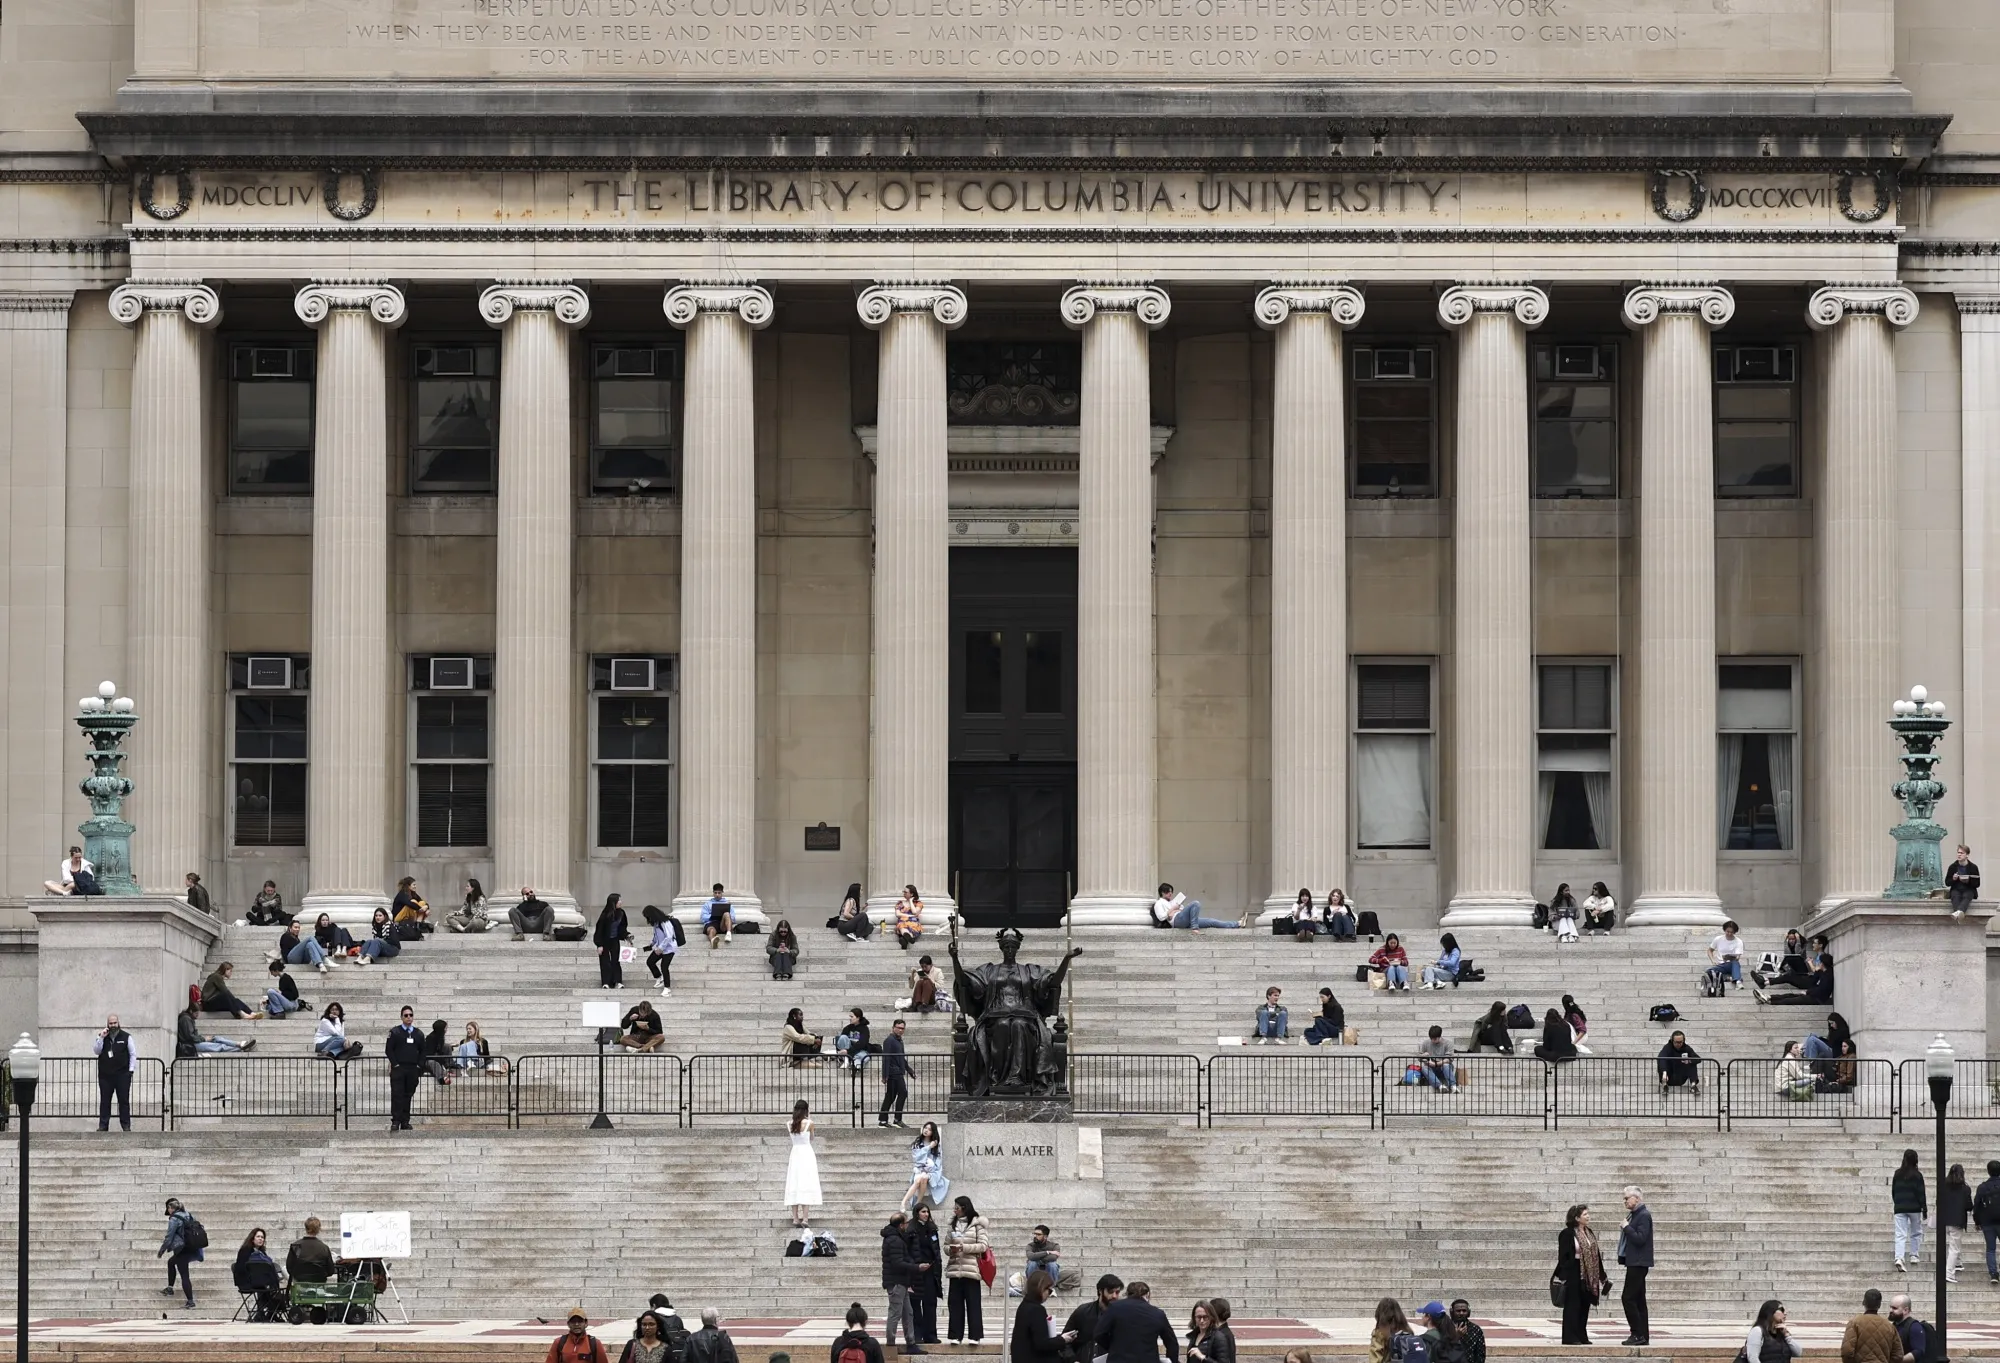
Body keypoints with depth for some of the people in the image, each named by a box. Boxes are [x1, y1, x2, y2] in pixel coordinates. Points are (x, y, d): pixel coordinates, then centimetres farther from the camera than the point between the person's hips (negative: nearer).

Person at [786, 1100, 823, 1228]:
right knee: (806, 1184, -4)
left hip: (795, 1153, 4)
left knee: (794, 1185, 7)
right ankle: (804, 1218, -11)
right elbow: (811, 1139, 4)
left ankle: (795, 1218, 4)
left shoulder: (791, 1124, 1)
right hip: (806, 1153, -4)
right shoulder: (809, 1123, -9)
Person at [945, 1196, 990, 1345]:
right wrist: (950, 1249, -8)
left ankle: (974, 1336, 0)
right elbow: (946, 1245, 15)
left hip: (971, 1270, -4)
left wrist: (964, 1247, -16)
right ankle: (956, 1335, 8)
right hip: (955, 1270, 4)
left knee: (973, 1303, -2)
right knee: (955, 1303, 3)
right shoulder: (952, 1225, 13)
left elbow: (983, 1246, -7)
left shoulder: (977, 1224, -1)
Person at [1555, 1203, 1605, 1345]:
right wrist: (1564, 1277, -18)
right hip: (1574, 1274, -7)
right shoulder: (1567, 1234, -9)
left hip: (1588, 1276, 7)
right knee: (1572, 1306, -4)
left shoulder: (1590, 1233, 13)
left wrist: (1600, 1275, 14)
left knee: (1584, 1306, 10)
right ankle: (1570, 1337, 0)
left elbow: (1596, 1255, 15)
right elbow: (1563, 1257, -12)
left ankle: (1582, 1336, 16)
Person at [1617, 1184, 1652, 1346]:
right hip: (1634, 1262, 10)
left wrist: (1626, 1227, -16)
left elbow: (1640, 1239, -22)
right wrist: (1624, 1229, 3)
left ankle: (1637, 1333, -10)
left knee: (1628, 1298, -12)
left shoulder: (1644, 1216, -14)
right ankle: (1643, 1335, 13)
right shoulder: (1634, 1214, 15)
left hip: (1638, 1263, -10)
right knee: (1638, 1300, 11)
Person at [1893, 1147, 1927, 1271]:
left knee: (1900, 1234, -4)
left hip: (1899, 1208, 3)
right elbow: (1921, 1193, -6)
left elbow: (1893, 1191, 13)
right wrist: (1925, 1209, -1)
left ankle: (1899, 1258, -20)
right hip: (1914, 1208, -3)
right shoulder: (1917, 1175, -6)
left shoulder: (1897, 1174, 6)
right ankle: (1914, 1255, 21)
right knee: (1916, 1232, 18)